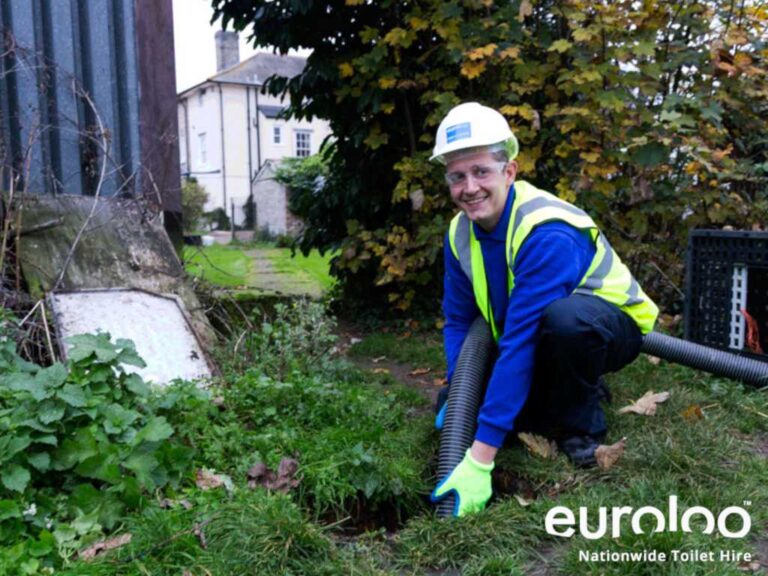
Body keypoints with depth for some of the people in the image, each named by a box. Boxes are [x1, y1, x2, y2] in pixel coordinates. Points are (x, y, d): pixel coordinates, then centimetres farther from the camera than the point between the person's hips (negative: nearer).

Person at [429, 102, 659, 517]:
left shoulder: (547, 233, -33)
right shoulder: (460, 232, -9)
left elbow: (520, 343, -38)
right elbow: (459, 321, -2)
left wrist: (479, 459, -39)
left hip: (610, 327, -6)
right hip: (543, 338, 7)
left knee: (566, 315, -41)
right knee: (456, 409, -7)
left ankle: (581, 424, -11)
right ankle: (567, 394, 14)